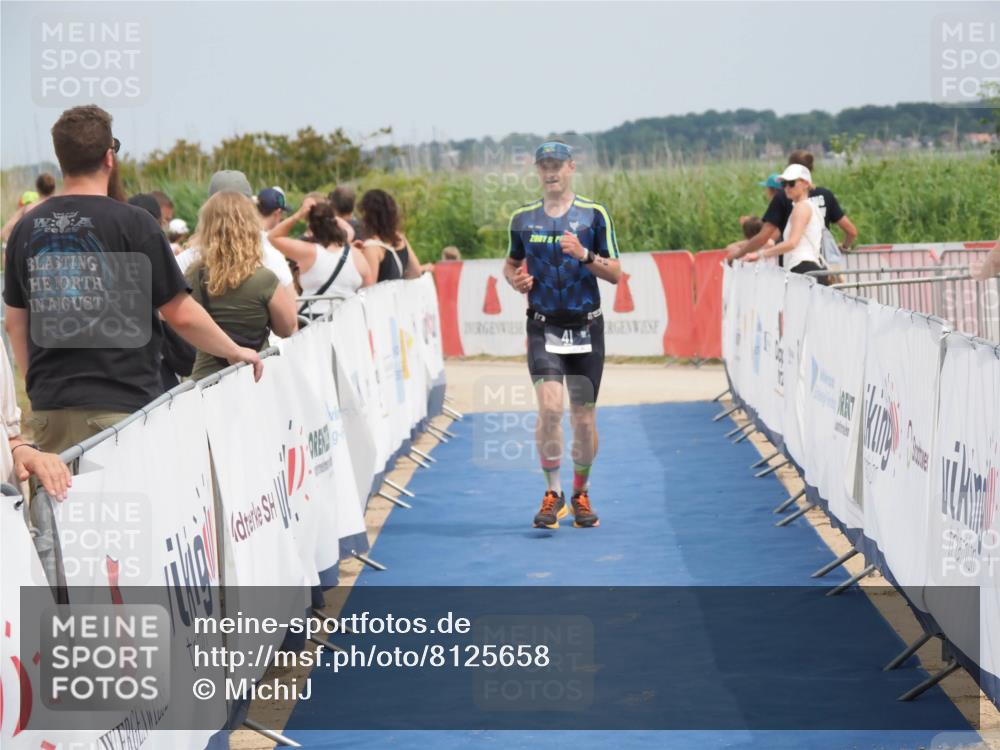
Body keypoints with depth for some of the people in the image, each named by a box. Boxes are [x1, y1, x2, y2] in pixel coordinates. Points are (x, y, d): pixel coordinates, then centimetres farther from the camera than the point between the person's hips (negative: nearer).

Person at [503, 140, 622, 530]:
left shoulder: (594, 215, 1)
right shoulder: (523, 218, 7)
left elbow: (615, 274, 1)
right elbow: (511, 263, 21)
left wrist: (585, 255, -16)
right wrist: (514, 278, -2)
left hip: (586, 326, 0)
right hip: (543, 326, 0)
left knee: (584, 418, 4)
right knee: (549, 407, -18)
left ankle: (580, 494, 23)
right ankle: (552, 494, -6)